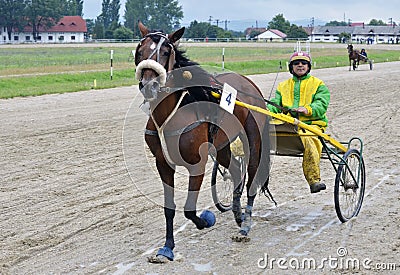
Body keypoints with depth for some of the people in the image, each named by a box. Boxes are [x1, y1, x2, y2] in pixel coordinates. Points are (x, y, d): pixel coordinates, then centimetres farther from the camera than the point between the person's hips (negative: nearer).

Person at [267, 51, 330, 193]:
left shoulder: (318, 84, 18)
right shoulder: (283, 86, 29)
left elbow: (321, 105, 2)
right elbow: (276, 104, 17)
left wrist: (307, 109, -20)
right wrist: (267, 110, -8)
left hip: (312, 123, -3)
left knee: (306, 139, -40)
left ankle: (314, 180, -44)